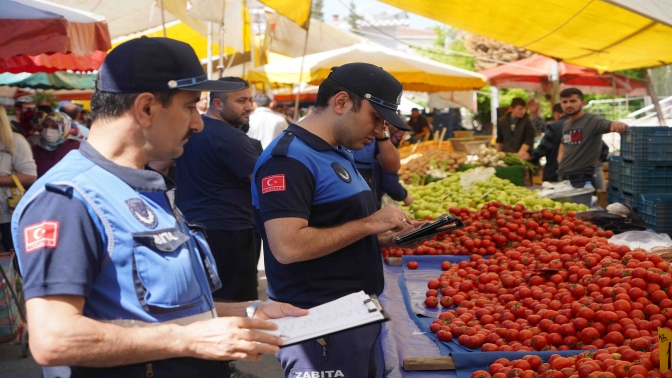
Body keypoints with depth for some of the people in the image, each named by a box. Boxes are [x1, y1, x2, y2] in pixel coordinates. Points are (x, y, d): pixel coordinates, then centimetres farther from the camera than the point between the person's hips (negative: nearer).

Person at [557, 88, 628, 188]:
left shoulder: (592, 120, -11)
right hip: (564, 178, 8)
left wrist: (616, 124, -54)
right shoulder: (566, 125, 14)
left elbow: (607, 125, -31)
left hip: (582, 179, -8)